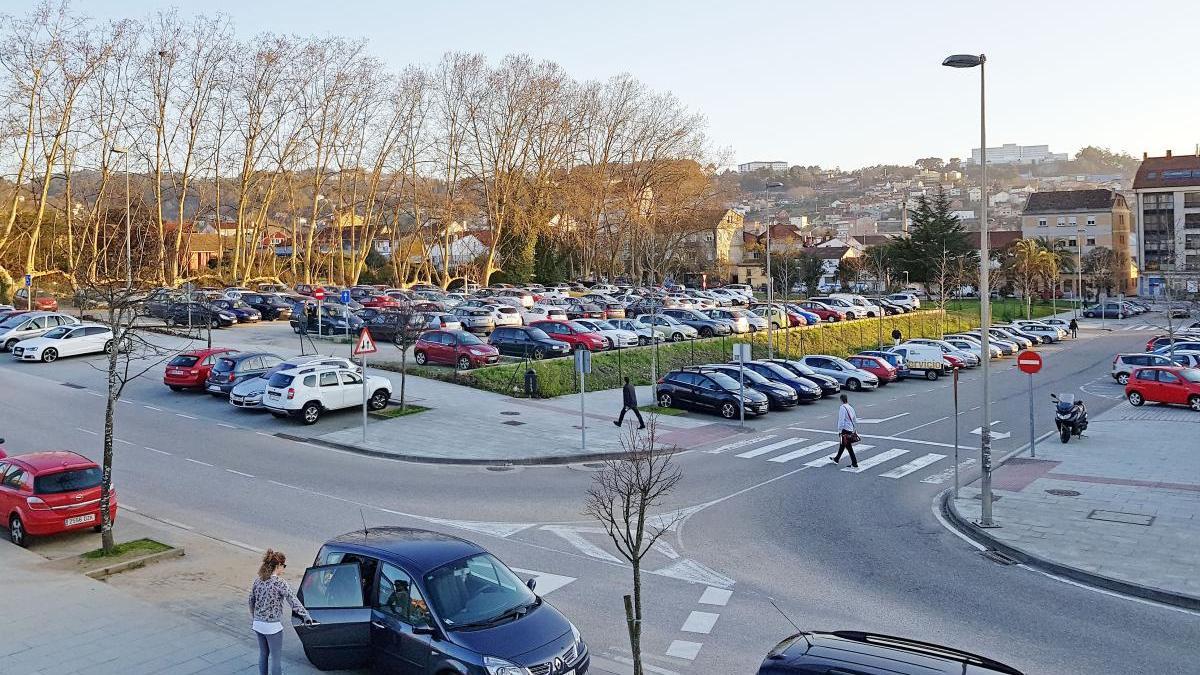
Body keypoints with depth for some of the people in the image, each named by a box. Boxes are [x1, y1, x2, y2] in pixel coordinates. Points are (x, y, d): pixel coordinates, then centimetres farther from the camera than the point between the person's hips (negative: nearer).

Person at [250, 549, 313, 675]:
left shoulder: (258, 581, 2)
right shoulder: (279, 582, -18)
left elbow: (251, 600, 13)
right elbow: (293, 601, -20)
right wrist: (306, 616, -15)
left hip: (258, 625, 7)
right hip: (273, 627, -7)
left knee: (263, 654, 21)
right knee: (276, 658, 5)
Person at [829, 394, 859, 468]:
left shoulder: (842, 408, -13)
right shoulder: (851, 408, 10)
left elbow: (841, 420, -18)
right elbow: (855, 420, 16)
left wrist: (840, 430, -14)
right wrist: (855, 430, 24)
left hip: (845, 430, -8)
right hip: (851, 430, 8)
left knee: (848, 447, -3)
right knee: (842, 445, 19)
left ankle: (854, 463, -3)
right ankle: (836, 459, 31)